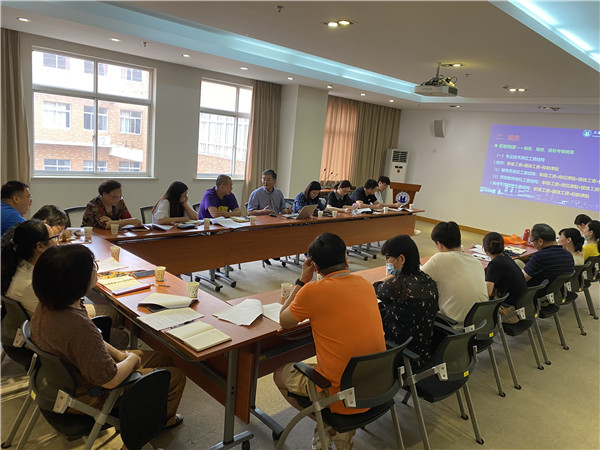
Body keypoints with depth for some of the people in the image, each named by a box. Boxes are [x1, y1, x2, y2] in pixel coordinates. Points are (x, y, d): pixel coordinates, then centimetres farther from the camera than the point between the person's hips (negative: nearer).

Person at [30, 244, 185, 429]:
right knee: (175, 377, 2)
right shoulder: (77, 327, -40)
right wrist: (132, 359, -12)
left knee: (162, 358, 16)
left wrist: (118, 354, 2)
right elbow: (109, 380, -31)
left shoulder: (47, 307, -10)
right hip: (88, 397, -9)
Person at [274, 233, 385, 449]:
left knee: (281, 374, 18)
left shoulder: (313, 291, -19)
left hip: (342, 395, -6)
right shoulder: (366, 284, -1)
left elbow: (284, 321, 0)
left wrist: (302, 280, 3)